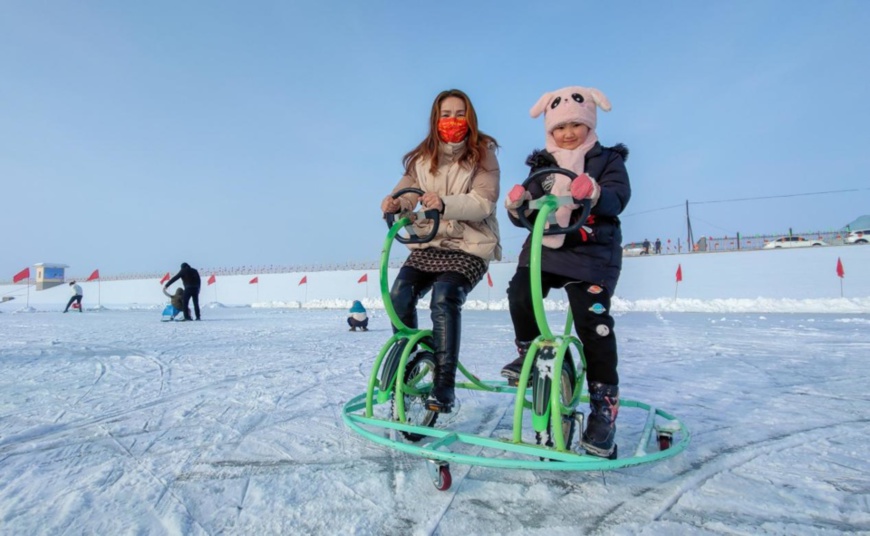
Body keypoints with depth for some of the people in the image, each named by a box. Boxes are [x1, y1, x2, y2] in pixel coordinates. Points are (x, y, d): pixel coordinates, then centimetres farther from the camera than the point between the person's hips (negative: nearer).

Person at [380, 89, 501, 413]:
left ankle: (444, 387, -19)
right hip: (428, 244, 4)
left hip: (470, 246, -4)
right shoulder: (422, 157, 12)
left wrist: (445, 203, -32)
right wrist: (395, 203, -21)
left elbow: (484, 202, -15)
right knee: (399, 295, -18)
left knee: (444, 300, -28)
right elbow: (408, 189, 3)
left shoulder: (482, 154, -2)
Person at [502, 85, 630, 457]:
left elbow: (618, 197, -9)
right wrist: (517, 205, -9)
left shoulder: (607, 160, 10)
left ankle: (604, 404, 3)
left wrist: (595, 193, -31)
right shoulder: (542, 166, 19)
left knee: (593, 323, -11)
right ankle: (529, 351, 5)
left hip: (591, 253, -3)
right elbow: (526, 216, 14)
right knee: (520, 293, -23)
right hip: (544, 247, 3)